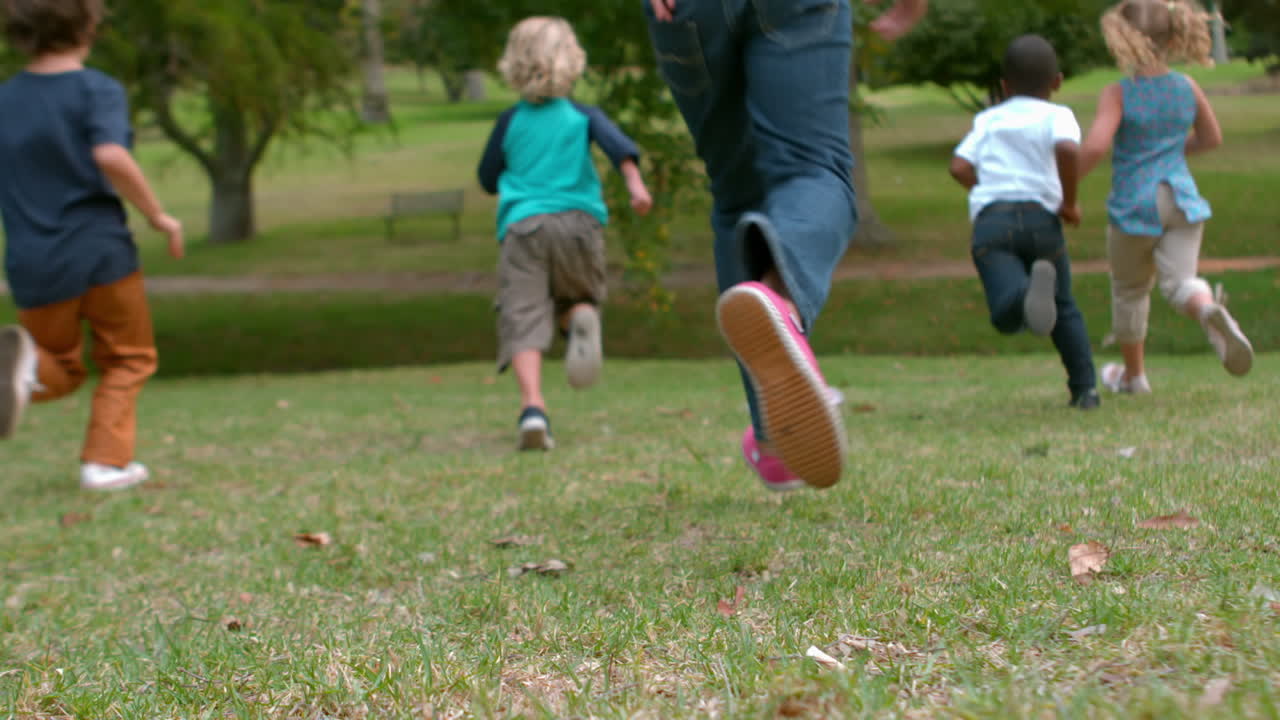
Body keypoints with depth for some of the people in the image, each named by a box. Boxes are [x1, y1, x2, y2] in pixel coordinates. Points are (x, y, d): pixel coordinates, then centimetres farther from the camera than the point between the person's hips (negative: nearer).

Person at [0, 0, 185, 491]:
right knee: (127, 360, 17)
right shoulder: (97, 90, -8)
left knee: (61, 370, 20)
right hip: (100, 252, -4)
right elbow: (111, 157, -24)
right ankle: (105, 462, 5)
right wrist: (158, 216, -14)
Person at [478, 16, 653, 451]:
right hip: (579, 220, 1)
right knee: (579, 299, 21)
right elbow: (618, 145, -7)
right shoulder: (583, 116, 12)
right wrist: (636, 185, -18)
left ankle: (533, 408, -28)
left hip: (522, 226, -1)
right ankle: (583, 318, -19)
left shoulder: (510, 122, 13)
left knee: (523, 320, -7)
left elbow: (487, 179, 22)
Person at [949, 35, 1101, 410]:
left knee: (1006, 315, -18)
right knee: (1064, 308, 20)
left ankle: (1027, 293, -53)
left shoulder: (988, 120, 21)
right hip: (1041, 217, 0)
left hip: (990, 219, 0)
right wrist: (1070, 202, -1)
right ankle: (1085, 388, 12)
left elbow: (959, 167, 10)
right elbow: (1068, 148, -12)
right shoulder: (1057, 115, 11)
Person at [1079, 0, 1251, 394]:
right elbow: (1212, 138, 16)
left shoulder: (1118, 94, -11)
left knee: (1130, 289, 16)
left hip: (1134, 204, -3)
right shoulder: (1188, 88, 4)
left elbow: (1095, 146, -24)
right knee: (1179, 282, -6)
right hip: (1180, 198, 3)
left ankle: (1133, 373, 32)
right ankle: (1210, 309, -44)